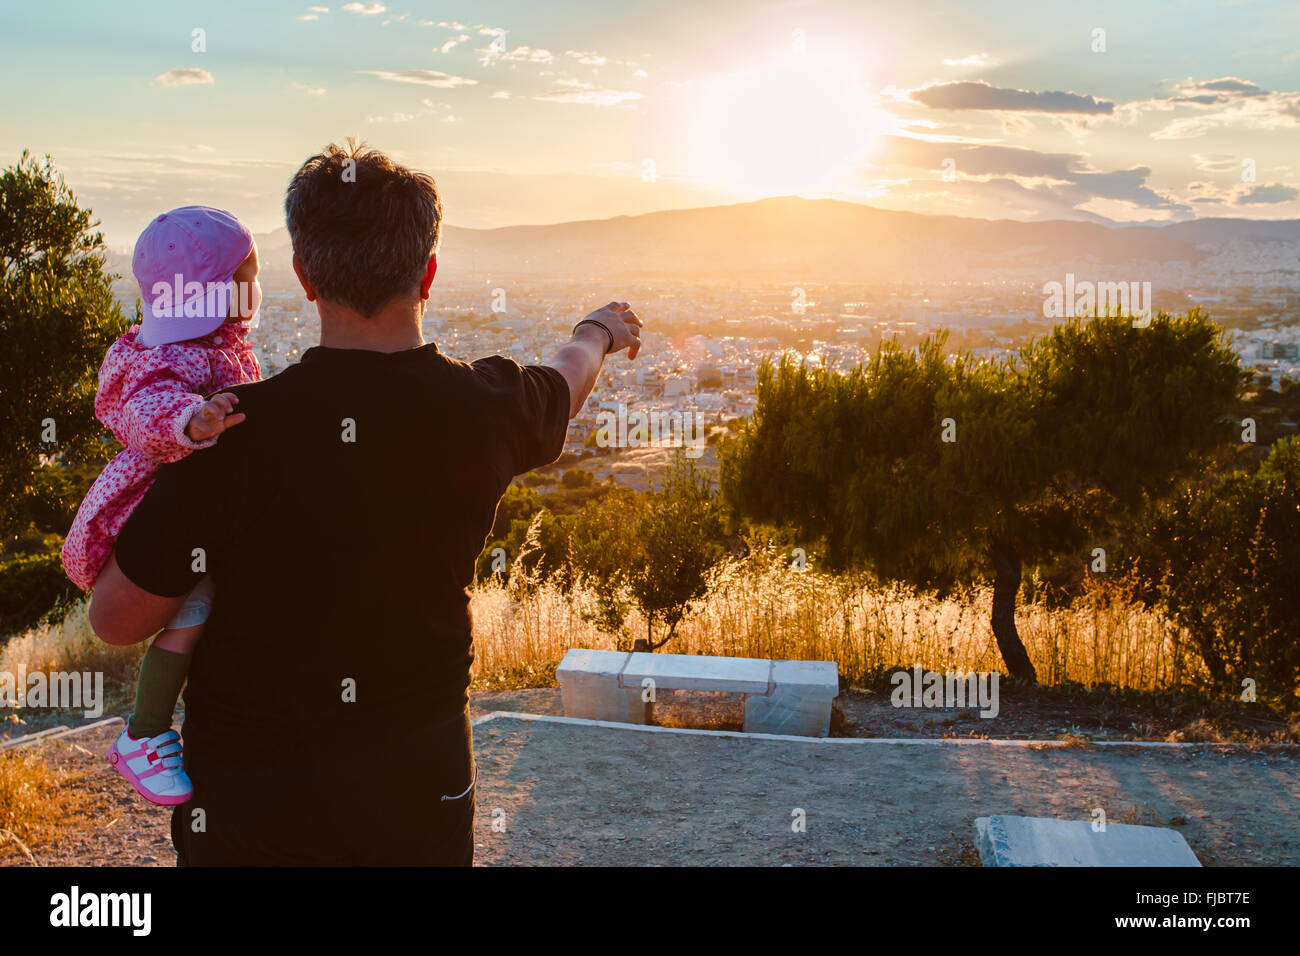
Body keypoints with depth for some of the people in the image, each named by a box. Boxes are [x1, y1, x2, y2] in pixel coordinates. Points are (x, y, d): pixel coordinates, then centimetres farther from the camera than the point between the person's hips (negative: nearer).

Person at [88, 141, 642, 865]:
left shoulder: (236, 433, -23)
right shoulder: (486, 409, -12)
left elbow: (116, 620, -12)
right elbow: (567, 385, 14)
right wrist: (599, 331, 38)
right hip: (423, 779, 3)